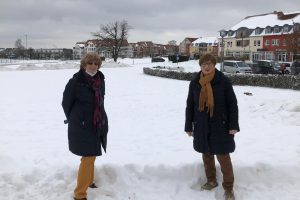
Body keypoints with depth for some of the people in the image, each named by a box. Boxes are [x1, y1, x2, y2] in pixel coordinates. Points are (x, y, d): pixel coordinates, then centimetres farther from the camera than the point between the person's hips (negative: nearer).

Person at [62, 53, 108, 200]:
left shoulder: (100, 80, 3)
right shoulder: (75, 81, -16)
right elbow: (66, 103, -4)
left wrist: (101, 120, 16)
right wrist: (75, 121, 6)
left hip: (97, 125, 7)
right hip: (82, 126, -7)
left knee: (91, 155, 21)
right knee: (88, 157, -7)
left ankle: (89, 181, 42)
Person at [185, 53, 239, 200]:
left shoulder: (224, 81, -9)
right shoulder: (194, 83, 1)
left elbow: (232, 104, -6)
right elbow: (190, 106, 6)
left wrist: (233, 125, -11)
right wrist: (188, 126, 6)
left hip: (220, 126, -3)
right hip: (202, 127, 4)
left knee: (223, 156, 0)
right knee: (206, 155, 15)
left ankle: (228, 187, 15)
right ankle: (211, 181, 34)